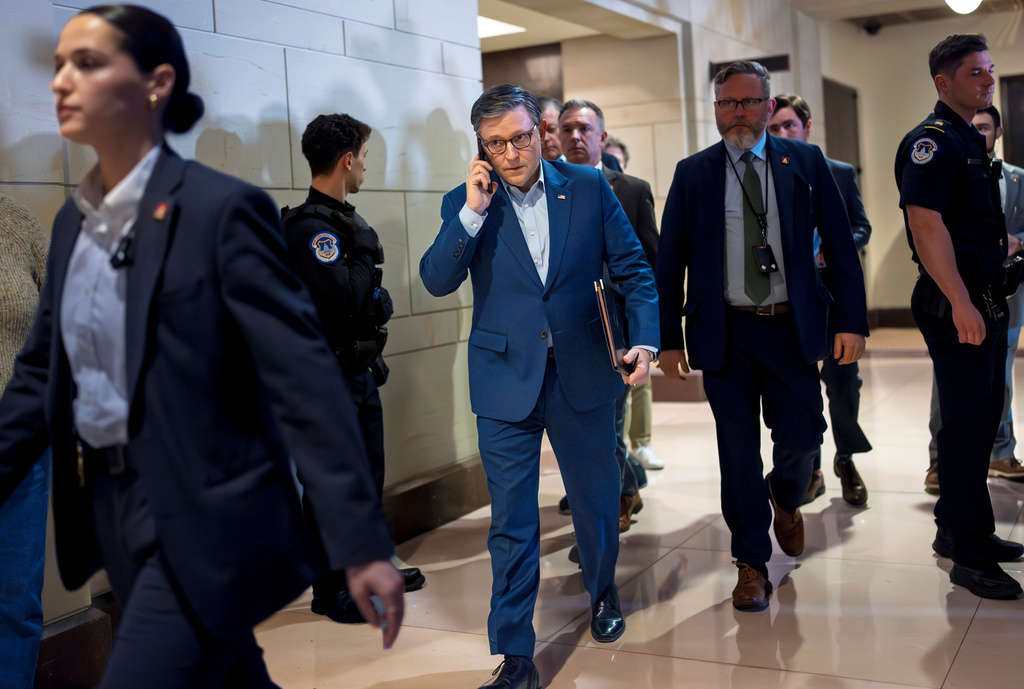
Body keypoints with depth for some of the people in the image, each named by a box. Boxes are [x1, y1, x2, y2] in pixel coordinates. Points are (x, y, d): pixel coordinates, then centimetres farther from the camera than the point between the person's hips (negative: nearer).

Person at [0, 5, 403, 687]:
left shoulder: (222, 208, -15)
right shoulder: (73, 220, 7)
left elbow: (305, 378, -19)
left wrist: (361, 543, -21)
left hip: (207, 524, -7)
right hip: (112, 512, 7)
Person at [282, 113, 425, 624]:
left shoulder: (340, 219, 13)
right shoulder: (310, 227, -19)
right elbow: (345, 299, -30)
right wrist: (364, 252, -14)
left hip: (359, 372, 10)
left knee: (368, 477, 19)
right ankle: (332, 592, 12)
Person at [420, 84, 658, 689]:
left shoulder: (589, 187, 0)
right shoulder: (465, 204, 0)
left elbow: (634, 270, 3)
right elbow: (437, 281, -12)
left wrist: (645, 340, -10)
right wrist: (473, 210, -20)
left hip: (584, 374, 1)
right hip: (507, 382, -1)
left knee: (597, 500, 17)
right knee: (512, 522, 3)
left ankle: (603, 592, 46)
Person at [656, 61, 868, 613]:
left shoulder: (805, 162, 5)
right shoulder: (693, 173, 4)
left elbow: (839, 245, 4)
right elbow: (670, 261, 5)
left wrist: (851, 320, -4)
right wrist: (667, 339, 0)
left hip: (791, 326, 1)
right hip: (724, 332, 0)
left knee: (802, 435, 2)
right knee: (738, 448, 3)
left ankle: (785, 498, 38)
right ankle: (752, 564, 18)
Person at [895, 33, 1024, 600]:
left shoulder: (970, 139, 18)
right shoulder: (931, 141, -13)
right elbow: (926, 223, -23)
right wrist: (960, 303, -27)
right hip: (956, 304, -10)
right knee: (967, 423, -5)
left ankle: (955, 528, 27)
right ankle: (971, 557, 3)